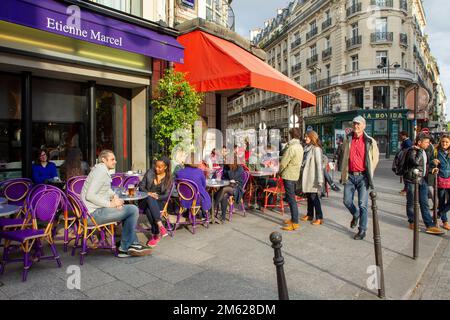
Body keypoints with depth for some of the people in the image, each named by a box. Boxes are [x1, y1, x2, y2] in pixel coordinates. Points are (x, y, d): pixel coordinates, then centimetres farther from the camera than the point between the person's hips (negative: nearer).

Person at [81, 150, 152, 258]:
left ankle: (133, 243, 16)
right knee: (133, 209, -13)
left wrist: (114, 196, 8)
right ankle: (125, 248, 0)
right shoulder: (101, 171, -16)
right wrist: (110, 204, -19)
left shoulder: (103, 170, 17)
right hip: (94, 213, -11)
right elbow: (89, 195, -25)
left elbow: (107, 189, 30)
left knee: (131, 209, 18)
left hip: (96, 210, 11)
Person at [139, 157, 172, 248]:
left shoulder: (169, 178, 1)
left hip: (160, 201, -1)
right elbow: (141, 186, 5)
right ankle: (160, 226, -39)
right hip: (148, 200, 2)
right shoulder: (150, 172, 4)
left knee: (149, 210, -34)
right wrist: (148, 193, -15)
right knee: (150, 199, -37)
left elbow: (166, 195, -2)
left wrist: (156, 197, -21)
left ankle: (156, 234, -24)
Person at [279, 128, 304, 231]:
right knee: (291, 198, 18)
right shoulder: (300, 147, 9)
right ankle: (293, 219, 26)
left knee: (291, 199, -6)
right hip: (295, 175, 9)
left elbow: (283, 162, -19)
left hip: (288, 176, -9)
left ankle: (294, 223, -2)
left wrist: (280, 172, 0)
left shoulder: (291, 148, -19)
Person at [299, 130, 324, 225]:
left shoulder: (316, 149, -12)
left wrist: (320, 180, -20)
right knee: (309, 197, 15)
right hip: (306, 177, 8)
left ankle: (319, 218, 4)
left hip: (313, 177, -8)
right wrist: (301, 174, 13)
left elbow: (319, 165, -16)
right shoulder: (306, 148, 12)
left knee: (314, 197, -4)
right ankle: (309, 215, 26)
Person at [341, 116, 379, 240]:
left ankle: (362, 230, 11)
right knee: (347, 201, 7)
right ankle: (355, 215, 39)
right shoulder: (348, 139, 6)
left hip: (363, 176, -3)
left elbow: (375, 157, 9)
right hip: (350, 175, 3)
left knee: (362, 204, -1)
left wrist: (369, 172, 7)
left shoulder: (370, 141, -2)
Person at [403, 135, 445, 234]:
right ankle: (412, 222, 19)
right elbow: (416, 162, -30)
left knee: (424, 204, 6)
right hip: (412, 180, -7)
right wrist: (420, 150, -22)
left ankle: (430, 226, 7)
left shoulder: (424, 151, 14)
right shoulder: (412, 151, -12)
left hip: (422, 181, 8)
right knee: (411, 203, 5)